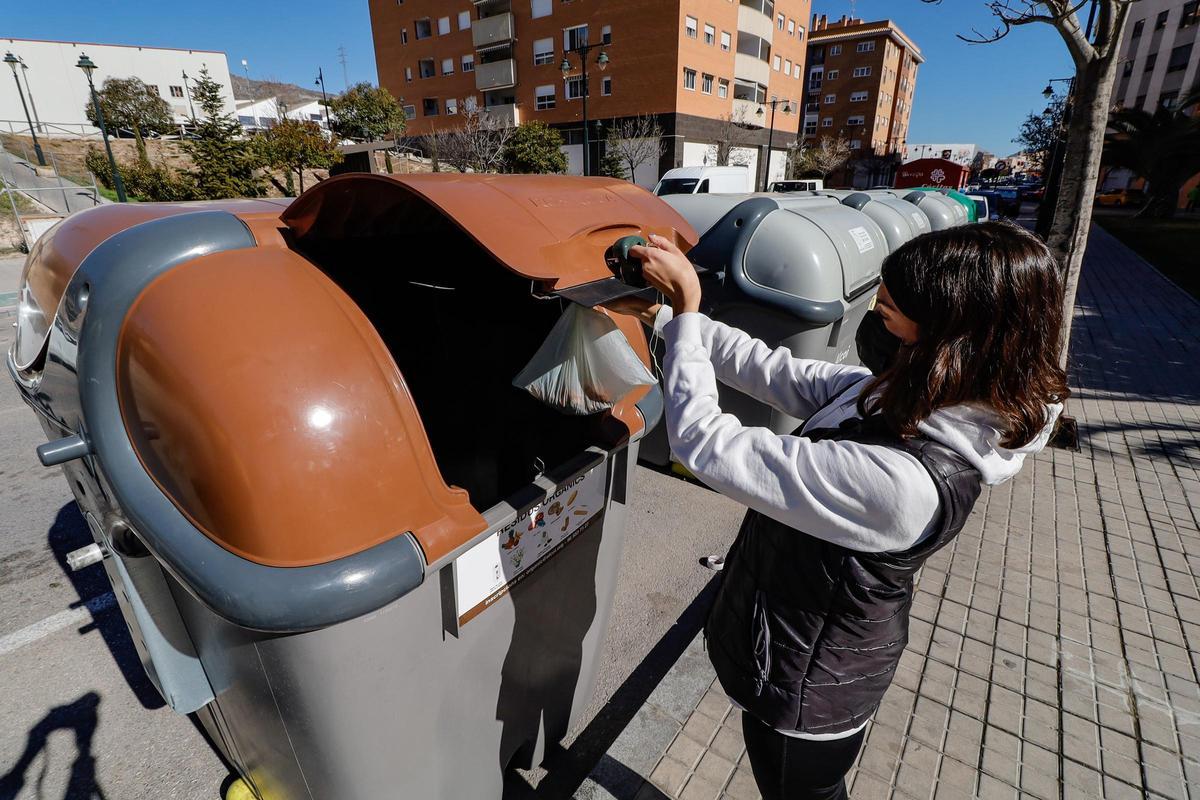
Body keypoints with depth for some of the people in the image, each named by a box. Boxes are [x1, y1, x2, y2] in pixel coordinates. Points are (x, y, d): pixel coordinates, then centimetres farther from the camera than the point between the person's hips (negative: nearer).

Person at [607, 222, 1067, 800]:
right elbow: (778, 373, -6)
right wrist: (663, 314, -7)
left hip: (805, 695, -7)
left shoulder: (899, 481, -39)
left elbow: (707, 446, -36)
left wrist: (685, 311, -25)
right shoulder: (901, 396, -12)